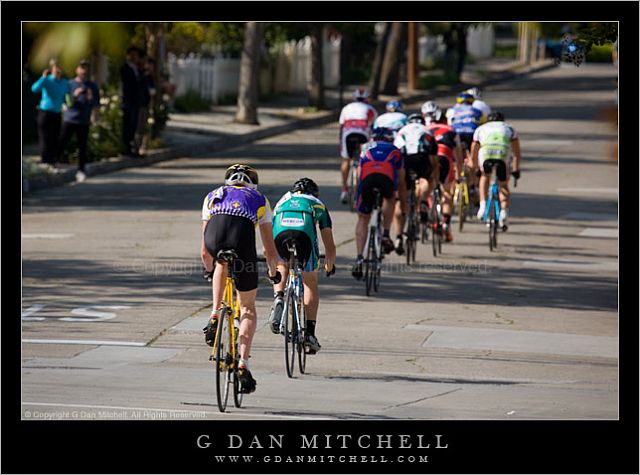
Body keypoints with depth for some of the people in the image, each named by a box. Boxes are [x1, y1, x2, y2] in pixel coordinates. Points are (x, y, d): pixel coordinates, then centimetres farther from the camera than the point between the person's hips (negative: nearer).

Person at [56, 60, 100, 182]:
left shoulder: (92, 86, 6)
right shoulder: (70, 84, 2)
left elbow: (97, 104, 4)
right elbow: (67, 101, -4)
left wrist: (91, 98, -18)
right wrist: (74, 95, -22)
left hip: (84, 121, 1)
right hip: (70, 119, -1)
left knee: (82, 147, 1)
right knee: (61, 144, -4)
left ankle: (81, 170, 6)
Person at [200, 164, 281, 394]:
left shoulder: (212, 196, 37)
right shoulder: (260, 200, 34)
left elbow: (204, 251, 42)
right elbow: (270, 249, 35)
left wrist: (209, 271, 61)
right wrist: (273, 273, 53)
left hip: (214, 238, 1)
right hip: (242, 238, -1)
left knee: (222, 262, 41)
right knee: (248, 308, 17)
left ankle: (215, 316, 25)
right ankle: (243, 364, 5)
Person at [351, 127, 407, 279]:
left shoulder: (366, 149, 37)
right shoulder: (395, 151, 34)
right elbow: (401, 182, 40)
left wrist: (357, 200, 55)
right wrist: (404, 203, 53)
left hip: (367, 178, 1)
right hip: (387, 179, -1)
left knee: (363, 219, 17)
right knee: (390, 197, 35)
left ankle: (359, 257, 5)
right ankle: (386, 234, 19)